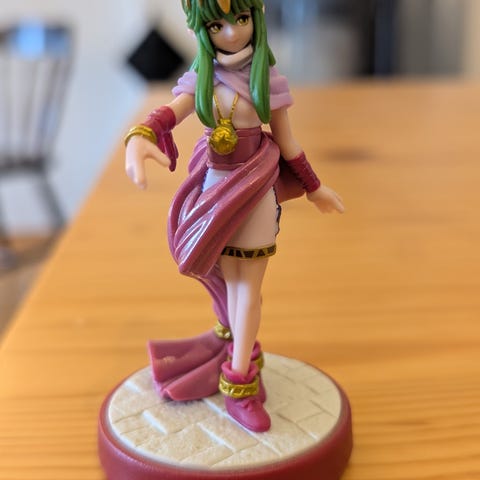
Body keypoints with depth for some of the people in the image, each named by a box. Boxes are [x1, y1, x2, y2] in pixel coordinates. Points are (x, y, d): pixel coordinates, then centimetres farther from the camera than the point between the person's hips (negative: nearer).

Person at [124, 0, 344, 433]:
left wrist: (314, 187, 10)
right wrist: (139, 139, -41)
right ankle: (240, 349, 34)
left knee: (248, 285, 0)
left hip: (256, 190, -2)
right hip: (215, 186, 3)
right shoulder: (200, 79, 0)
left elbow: (286, 142, 3)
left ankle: (240, 386, 6)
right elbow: (168, 114, -20)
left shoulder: (268, 79, -5)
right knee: (228, 280, 13)